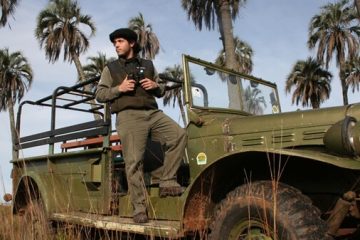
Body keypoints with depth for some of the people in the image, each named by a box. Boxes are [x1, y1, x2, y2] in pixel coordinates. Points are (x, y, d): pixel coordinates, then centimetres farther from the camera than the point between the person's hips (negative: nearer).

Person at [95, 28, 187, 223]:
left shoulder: (148, 65, 23)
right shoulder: (111, 68, 16)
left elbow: (161, 91, 24)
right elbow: (99, 95, 9)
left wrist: (156, 86, 1)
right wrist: (119, 88, -8)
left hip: (152, 113, 3)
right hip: (129, 116, -3)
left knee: (179, 135, -19)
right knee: (134, 162, -9)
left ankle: (167, 182, -10)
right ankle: (139, 208, -4)